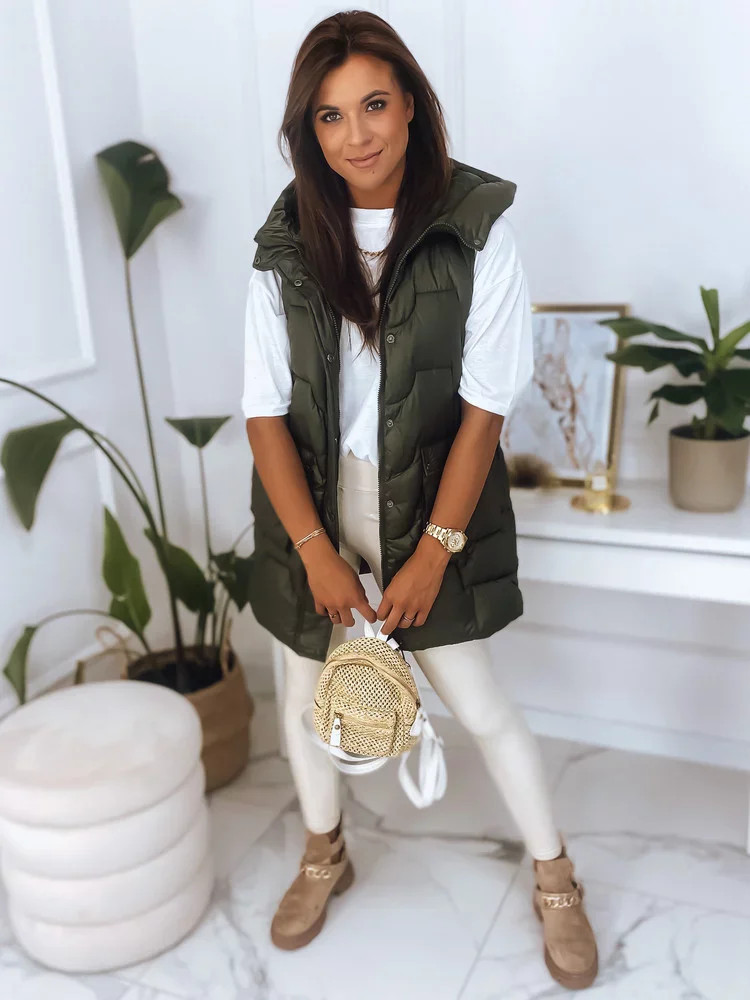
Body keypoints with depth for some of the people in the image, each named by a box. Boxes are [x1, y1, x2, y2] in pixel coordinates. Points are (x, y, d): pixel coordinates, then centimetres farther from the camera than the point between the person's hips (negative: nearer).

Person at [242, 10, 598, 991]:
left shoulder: (477, 225, -12)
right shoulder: (287, 243, -5)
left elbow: (484, 405, -13)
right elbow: (267, 409, -7)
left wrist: (434, 551, -14)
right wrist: (316, 549, -13)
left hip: (432, 504, -3)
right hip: (311, 505, 3)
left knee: (479, 703, 6)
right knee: (306, 691, 16)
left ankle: (555, 880, 34)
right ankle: (325, 855, 46)